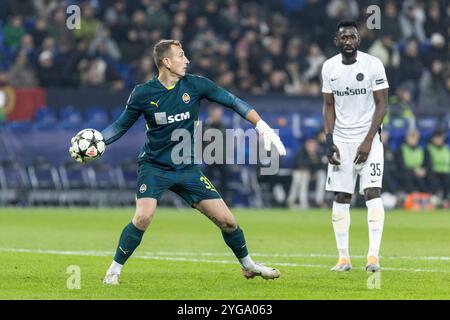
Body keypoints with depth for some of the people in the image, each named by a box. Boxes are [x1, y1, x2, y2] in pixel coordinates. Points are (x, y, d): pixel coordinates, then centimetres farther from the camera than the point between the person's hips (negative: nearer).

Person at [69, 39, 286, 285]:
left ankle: (248, 266, 26)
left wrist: (263, 128, -6)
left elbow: (234, 102, 0)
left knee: (227, 220, -1)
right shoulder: (143, 94, -9)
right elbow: (120, 126, 3)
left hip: (187, 169, 2)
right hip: (153, 167, -2)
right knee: (143, 217, -28)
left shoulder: (195, 85, -6)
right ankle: (114, 271, -10)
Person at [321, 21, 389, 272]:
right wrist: (329, 141, -1)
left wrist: (368, 141, -14)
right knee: (341, 197, 1)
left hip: (368, 138, -3)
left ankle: (374, 254, -13)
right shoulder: (329, 67, 3)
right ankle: (344, 257, 5)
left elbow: (382, 105, -7)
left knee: (373, 192, -13)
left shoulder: (373, 65, -8)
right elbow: (329, 107, 10)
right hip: (341, 140, 3)